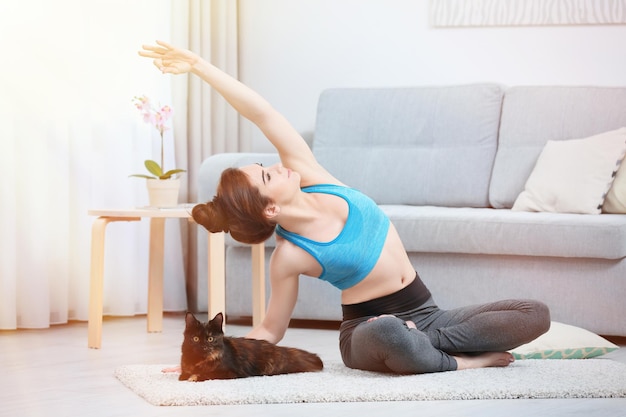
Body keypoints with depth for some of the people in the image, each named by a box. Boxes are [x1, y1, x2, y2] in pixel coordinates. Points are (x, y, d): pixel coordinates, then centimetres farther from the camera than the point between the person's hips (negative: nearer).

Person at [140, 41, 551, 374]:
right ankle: (459, 361, -19)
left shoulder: (308, 175, -4)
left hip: (422, 315, 6)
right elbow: (271, 329, -1)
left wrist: (199, 65, -11)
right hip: (368, 328, -6)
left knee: (536, 314, -11)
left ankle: (428, 345, -14)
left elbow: (262, 113, -11)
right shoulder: (289, 257, -14)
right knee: (388, 335, -46)